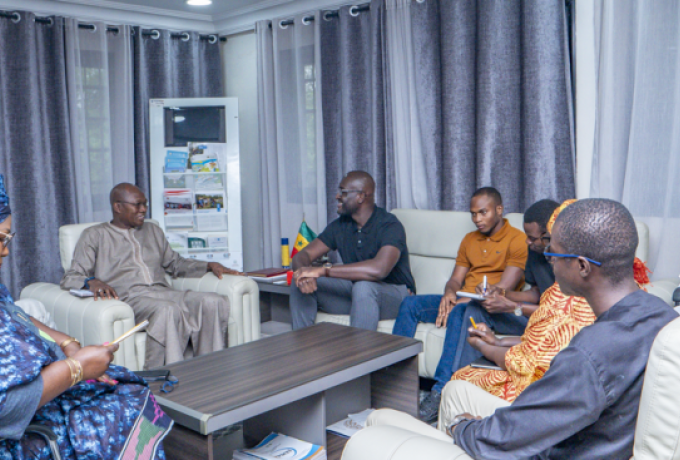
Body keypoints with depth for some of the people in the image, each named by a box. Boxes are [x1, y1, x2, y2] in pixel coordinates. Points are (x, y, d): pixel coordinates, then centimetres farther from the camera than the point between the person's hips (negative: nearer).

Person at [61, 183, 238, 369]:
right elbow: (70, 278, 6)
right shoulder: (95, 235, 14)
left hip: (163, 292, 5)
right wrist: (92, 282, -19)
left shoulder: (153, 231, 31)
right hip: (128, 298, -5)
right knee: (167, 310, -39)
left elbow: (175, 263, 36)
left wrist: (209, 265, 17)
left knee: (214, 302, -25)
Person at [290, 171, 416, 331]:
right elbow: (302, 255, 0)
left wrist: (323, 270, -37)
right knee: (301, 284, -11)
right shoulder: (340, 225, 3)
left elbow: (379, 269, -38)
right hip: (354, 293, 7)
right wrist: (304, 275, -27)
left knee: (363, 286, -39)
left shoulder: (390, 226, -20)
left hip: (394, 295, -6)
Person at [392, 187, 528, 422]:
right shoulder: (469, 240, 21)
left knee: (462, 312, -39)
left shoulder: (517, 240, -2)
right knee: (411, 304, -12)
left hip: (493, 308, -7)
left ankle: (441, 391, -41)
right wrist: (449, 294, -9)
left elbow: (505, 288, -13)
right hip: (461, 302, 7)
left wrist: (461, 300, -20)